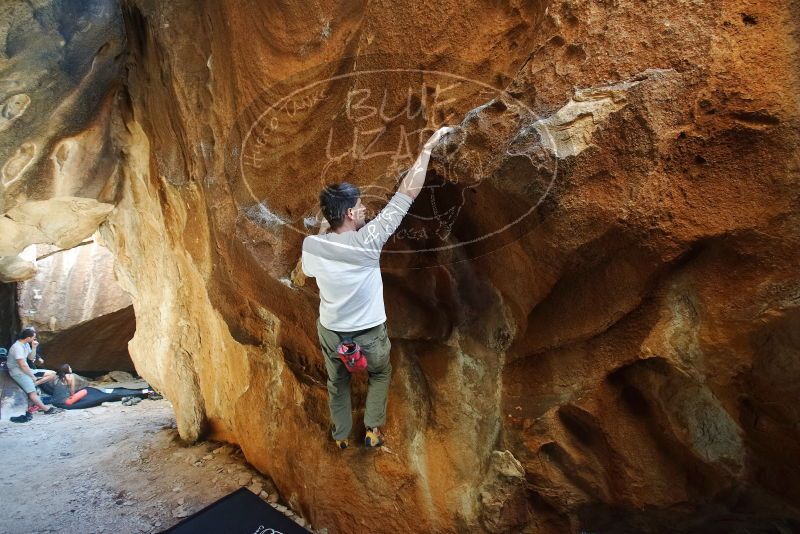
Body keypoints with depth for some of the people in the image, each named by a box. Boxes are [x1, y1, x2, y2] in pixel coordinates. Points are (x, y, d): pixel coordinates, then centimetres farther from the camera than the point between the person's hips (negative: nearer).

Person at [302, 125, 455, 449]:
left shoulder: (311, 245, -19)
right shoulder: (367, 241, -29)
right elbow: (406, 194, -25)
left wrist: (324, 227, 4)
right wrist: (428, 147, -18)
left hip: (331, 334, 3)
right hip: (369, 336, -3)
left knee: (337, 382, 30)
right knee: (380, 374, 31)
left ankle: (341, 436, 48)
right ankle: (373, 430, 36)